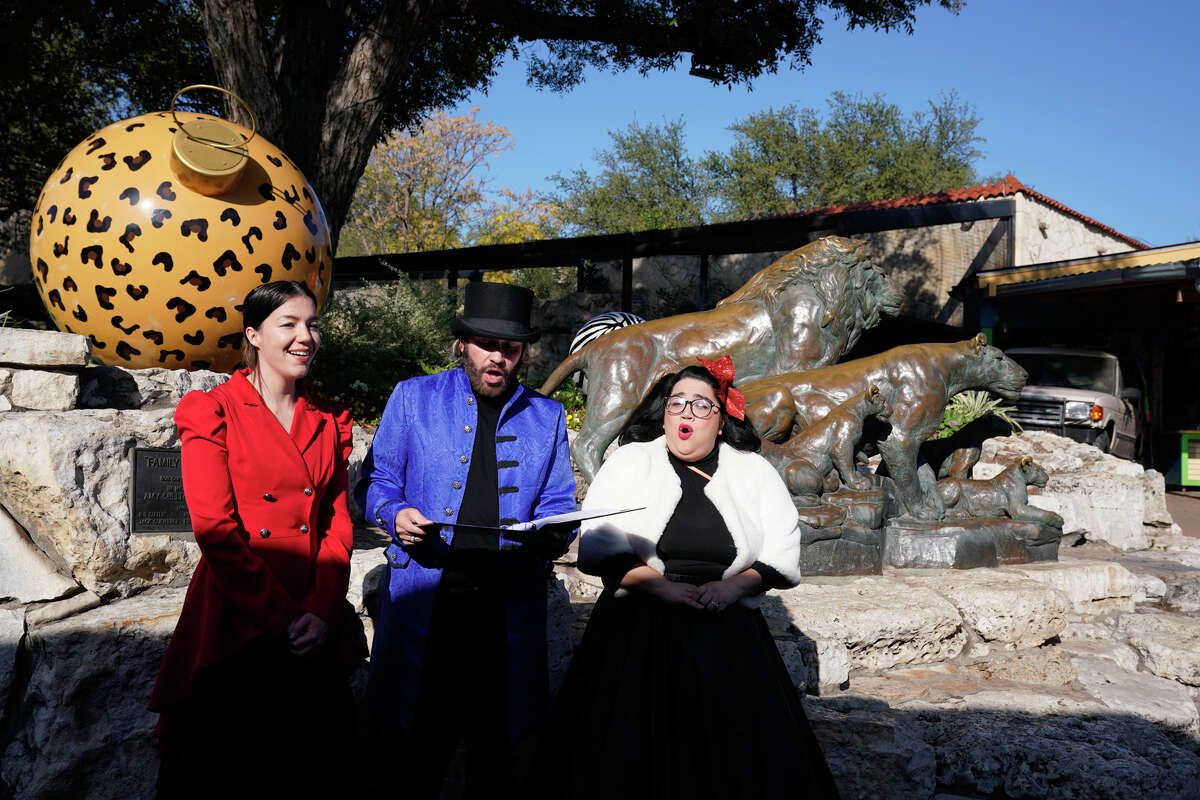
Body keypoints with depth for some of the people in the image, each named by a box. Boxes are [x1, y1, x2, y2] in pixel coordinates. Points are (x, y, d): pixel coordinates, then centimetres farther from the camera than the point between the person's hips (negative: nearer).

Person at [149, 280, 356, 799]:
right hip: (235, 629, -4)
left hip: (311, 633, 5)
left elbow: (337, 523, 6)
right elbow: (216, 531, -12)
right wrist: (281, 616, -14)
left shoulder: (329, 423, 10)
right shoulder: (212, 412, -5)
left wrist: (321, 611, -9)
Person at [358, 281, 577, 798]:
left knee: (496, 755, 9)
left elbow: (558, 503, 12)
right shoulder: (413, 397, 9)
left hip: (509, 606, 2)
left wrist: (554, 535, -10)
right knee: (419, 753, 2)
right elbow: (377, 482, 10)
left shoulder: (548, 417, 13)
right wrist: (395, 514, -11)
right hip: (424, 596, -1)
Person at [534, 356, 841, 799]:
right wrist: (660, 585, -15)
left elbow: (783, 554, 5)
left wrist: (734, 585, -12)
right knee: (631, 759, -2)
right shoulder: (629, 461, 6)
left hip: (730, 639, 1)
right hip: (637, 636, -1)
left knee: (736, 759, 0)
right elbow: (598, 547, -3)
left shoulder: (754, 471, 10)